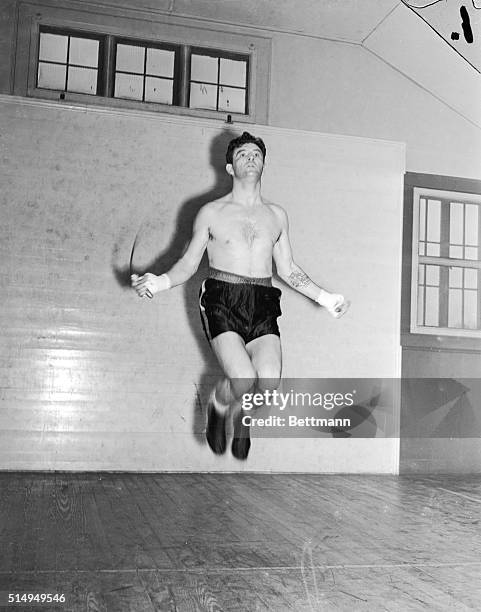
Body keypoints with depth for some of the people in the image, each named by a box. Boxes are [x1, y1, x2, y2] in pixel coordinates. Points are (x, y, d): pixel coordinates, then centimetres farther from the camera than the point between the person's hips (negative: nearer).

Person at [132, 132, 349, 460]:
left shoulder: (277, 214, 17)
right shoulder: (211, 212, 9)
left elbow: (288, 269, 22)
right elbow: (189, 263, 8)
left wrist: (324, 297, 15)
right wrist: (160, 282, -11)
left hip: (263, 303, 3)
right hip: (222, 300, -3)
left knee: (269, 382, -16)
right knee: (243, 379, -21)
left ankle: (240, 412, 21)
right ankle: (218, 406, 16)